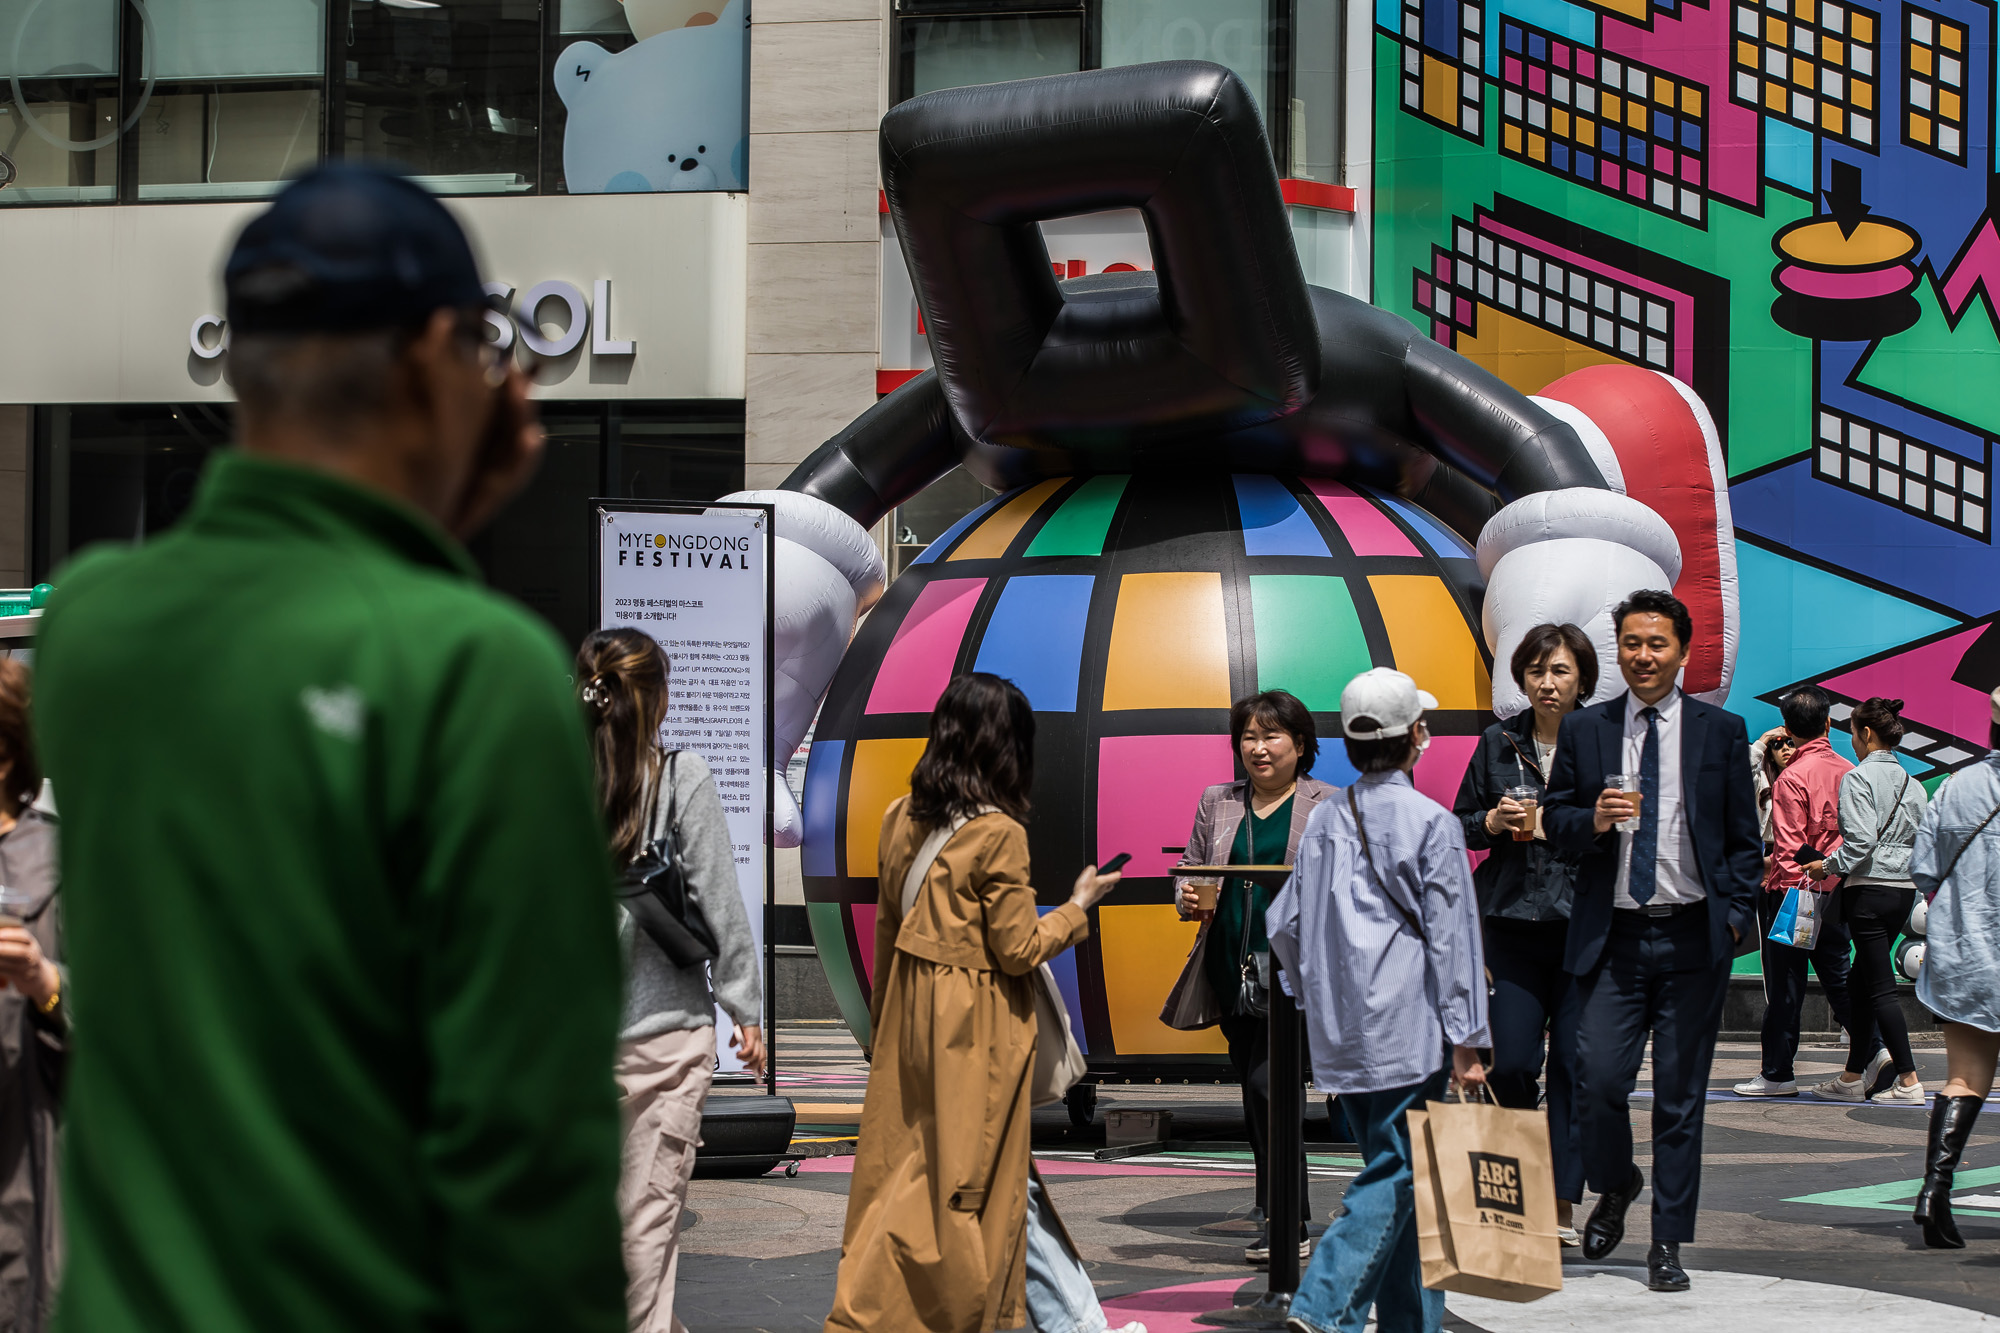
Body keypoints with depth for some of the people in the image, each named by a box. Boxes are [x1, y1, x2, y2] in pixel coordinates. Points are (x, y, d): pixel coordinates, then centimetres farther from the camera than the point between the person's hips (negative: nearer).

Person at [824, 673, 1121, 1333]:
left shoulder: (902, 819, 2)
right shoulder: (999, 835, -18)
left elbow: (887, 929, 11)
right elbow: (1019, 951, -14)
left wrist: (880, 1024, 19)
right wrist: (1078, 906, 1)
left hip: (911, 1010, 6)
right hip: (977, 1026, -6)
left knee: (901, 1161, 12)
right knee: (971, 1174, 5)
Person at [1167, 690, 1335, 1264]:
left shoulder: (1329, 806, 2)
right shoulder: (1217, 803, 14)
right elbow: (1188, 874, 17)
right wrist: (1188, 899, -5)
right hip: (1234, 971, 5)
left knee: (1268, 1082, -15)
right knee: (1255, 1091, 10)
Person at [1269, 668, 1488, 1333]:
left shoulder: (1324, 820, 9)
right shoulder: (1429, 823, -8)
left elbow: (1283, 925, 13)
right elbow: (1450, 937, -9)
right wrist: (1466, 1039, -6)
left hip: (1340, 1030, 6)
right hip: (1406, 1028, -6)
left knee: (1393, 1169, 15)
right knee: (1394, 1176, -5)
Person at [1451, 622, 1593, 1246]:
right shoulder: (1498, 743, 8)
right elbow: (1461, 824, 15)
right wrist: (1495, 821, -5)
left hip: (1585, 920, -2)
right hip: (1513, 920, 2)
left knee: (1574, 1065, -2)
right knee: (1509, 1063, -3)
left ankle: (1562, 1206, 6)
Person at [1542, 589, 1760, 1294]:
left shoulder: (1721, 731, 5)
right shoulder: (1583, 730, 7)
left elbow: (1744, 837, 8)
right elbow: (1555, 818, 11)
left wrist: (1737, 916, -1)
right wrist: (1593, 820, -10)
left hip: (1693, 937, 0)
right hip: (1614, 936, 0)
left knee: (1680, 1095, 2)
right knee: (1599, 1079, -9)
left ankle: (1667, 1242, 11)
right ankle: (1615, 1188, 21)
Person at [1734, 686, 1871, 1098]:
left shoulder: (1792, 777, -13)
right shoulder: (1847, 771, 4)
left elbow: (1789, 848, -15)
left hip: (1793, 892, -6)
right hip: (1836, 891, 6)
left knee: (1784, 986, 1)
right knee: (1837, 977, 13)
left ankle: (1777, 1073, 7)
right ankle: (1873, 1050, -1)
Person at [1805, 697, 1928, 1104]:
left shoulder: (1859, 777, -10)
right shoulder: (1913, 784, 12)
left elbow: (1861, 840, -19)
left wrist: (1828, 866, -7)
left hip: (1869, 888, -8)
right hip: (1905, 888, 8)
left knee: (1880, 986, -4)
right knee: (1862, 981, 13)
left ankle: (1909, 1081, -7)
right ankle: (1853, 1077, 15)